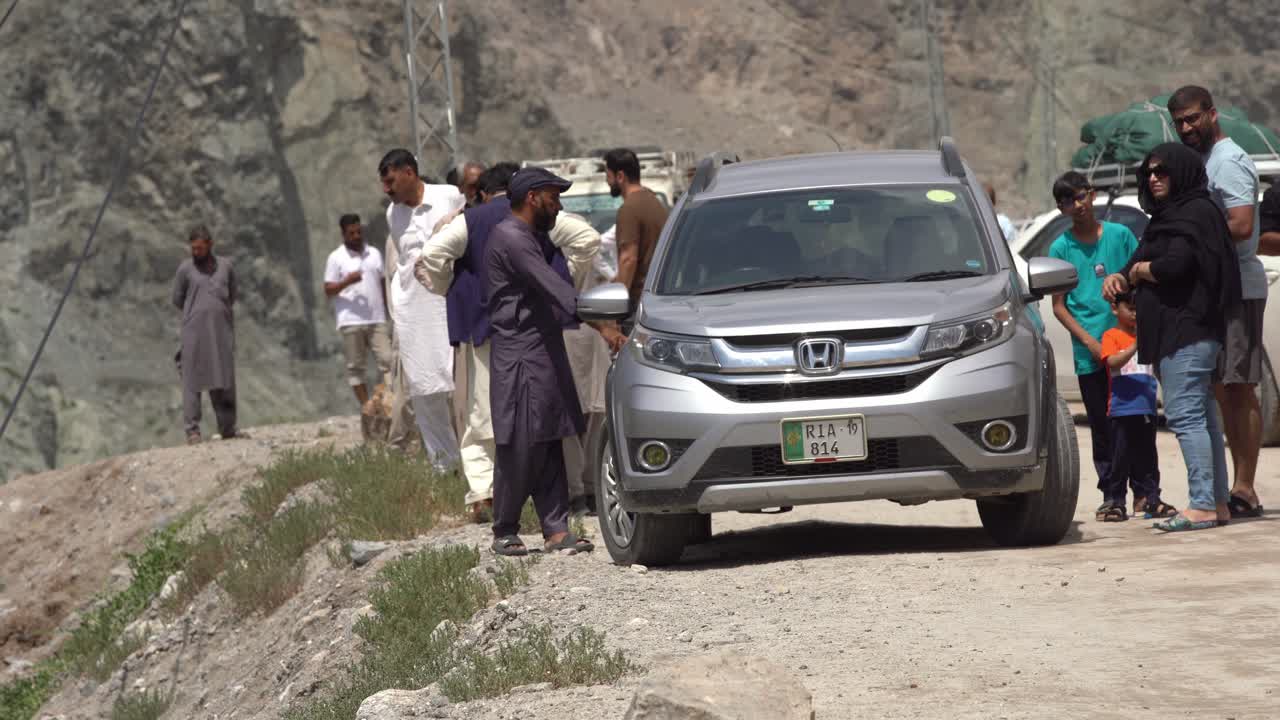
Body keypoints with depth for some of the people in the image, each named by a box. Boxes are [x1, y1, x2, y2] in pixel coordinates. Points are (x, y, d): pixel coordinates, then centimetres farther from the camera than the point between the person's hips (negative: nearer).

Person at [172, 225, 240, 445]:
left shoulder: (225, 266, 9)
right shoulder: (186, 269, 2)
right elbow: (177, 300, 9)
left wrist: (220, 313, 12)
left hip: (221, 331, 3)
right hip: (195, 332, -3)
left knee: (224, 381, 5)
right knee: (193, 381, -5)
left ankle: (227, 428, 11)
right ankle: (192, 430, -6)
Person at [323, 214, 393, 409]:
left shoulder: (374, 254, 13)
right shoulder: (336, 258, 0)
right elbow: (328, 290, -3)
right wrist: (347, 282, -21)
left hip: (377, 320, 3)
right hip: (351, 322, -3)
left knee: (386, 360, -6)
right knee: (355, 366, 0)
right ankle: (366, 406, 4)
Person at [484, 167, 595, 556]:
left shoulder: (534, 238, 20)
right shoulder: (510, 239, -13)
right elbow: (554, 288, -22)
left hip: (546, 353, 10)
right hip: (519, 356, -10)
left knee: (549, 449, 4)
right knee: (519, 449, -7)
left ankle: (556, 530, 1)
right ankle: (504, 532, 3)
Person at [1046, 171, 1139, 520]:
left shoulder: (1120, 235, 4)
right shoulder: (1061, 247, 4)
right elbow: (1059, 306, 3)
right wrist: (1090, 342, -8)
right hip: (1089, 355, 0)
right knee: (1101, 426, 3)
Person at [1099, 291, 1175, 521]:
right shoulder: (1112, 336, -1)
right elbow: (1112, 362, -18)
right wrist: (1135, 347, -32)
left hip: (1147, 407, 5)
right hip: (1122, 409, -5)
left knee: (1147, 458, 8)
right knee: (1120, 458, -2)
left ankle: (1149, 498, 12)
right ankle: (1115, 502, 2)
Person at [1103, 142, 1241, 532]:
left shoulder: (1196, 213, -10)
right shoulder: (1167, 216, 23)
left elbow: (1174, 265, -23)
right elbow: (1140, 262, 24)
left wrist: (1139, 270, -5)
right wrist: (1118, 277, 2)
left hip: (1188, 330, -11)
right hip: (1173, 331, 11)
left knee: (1185, 414, -14)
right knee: (1201, 416, 10)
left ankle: (1202, 505, -17)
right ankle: (1217, 503, 13)